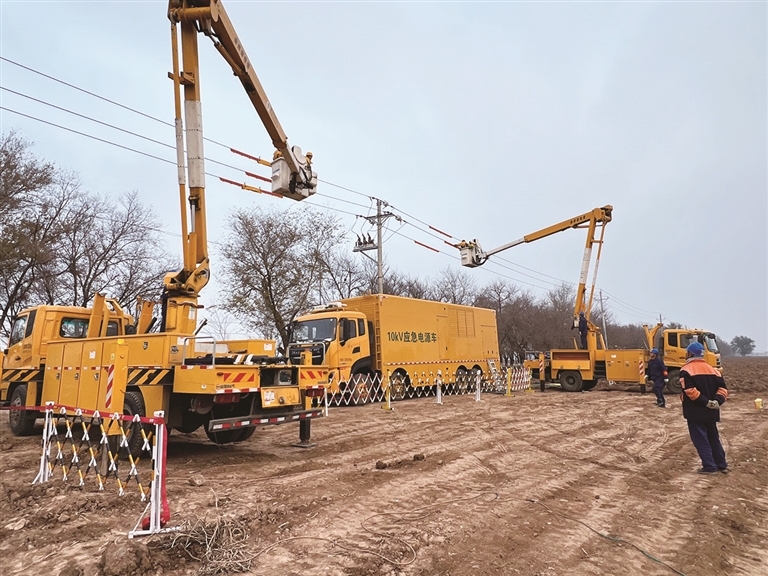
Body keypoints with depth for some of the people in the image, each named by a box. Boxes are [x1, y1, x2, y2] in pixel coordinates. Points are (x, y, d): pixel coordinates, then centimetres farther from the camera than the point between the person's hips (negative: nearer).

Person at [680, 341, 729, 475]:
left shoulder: (686, 370, -11)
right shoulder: (711, 369, 11)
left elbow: (690, 390, -23)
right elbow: (723, 388, 4)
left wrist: (706, 402, -17)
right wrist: (717, 401, -7)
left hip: (695, 412, -7)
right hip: (711, 412, 7)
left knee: (700, 439, 2)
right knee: (713, 438, 19)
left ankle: (710, 467, 4)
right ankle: (722, 465, 26)